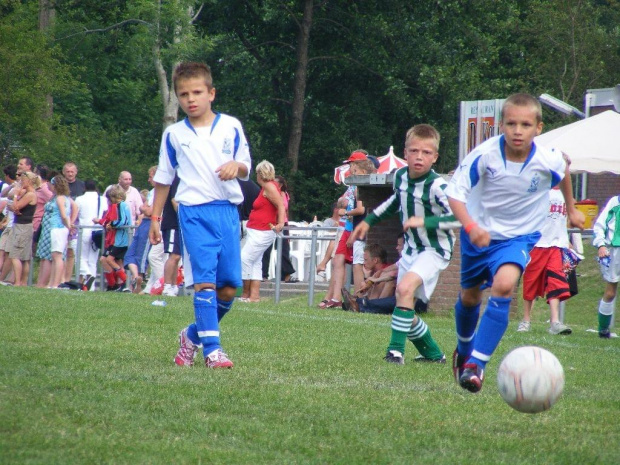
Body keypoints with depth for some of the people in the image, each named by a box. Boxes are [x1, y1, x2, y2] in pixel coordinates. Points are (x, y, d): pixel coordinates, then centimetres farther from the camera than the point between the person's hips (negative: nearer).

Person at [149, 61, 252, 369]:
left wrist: (236, 167, -12)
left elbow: (245, 168, 12)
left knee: (229, 287, 0)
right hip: (194, 211, -2)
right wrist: (154, 219, 15)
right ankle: (212, 348, -14)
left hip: (227, 210, 2)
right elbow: (163, 179, 16)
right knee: (205, 280, -15)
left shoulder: (231, 127, 7)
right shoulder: (174, 134, 7)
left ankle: (194, 335, 22)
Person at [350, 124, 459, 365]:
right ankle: (433, 354, 29)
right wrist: (369, 220, 20)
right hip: (411, 249, 8)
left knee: (405, 288, -30)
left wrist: (424, 222, -35)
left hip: (435, 250, -8)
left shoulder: (436, 186, -24)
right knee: (404, 309, 9)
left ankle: (396, 350, -25)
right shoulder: (400, 176, -3)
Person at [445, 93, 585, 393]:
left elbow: (564, 172, 5)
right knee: (470, 296, 18)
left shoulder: (548, 161, -21)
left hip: (520, 236, -1)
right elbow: (455, 192, -25)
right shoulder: (484, 155, -26)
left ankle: (476, 363, -25)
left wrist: (571, 209, 20)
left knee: (504, 284, -28)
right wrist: (471, 226, -42)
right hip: (479, 233, 1)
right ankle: (463, 349, 50)